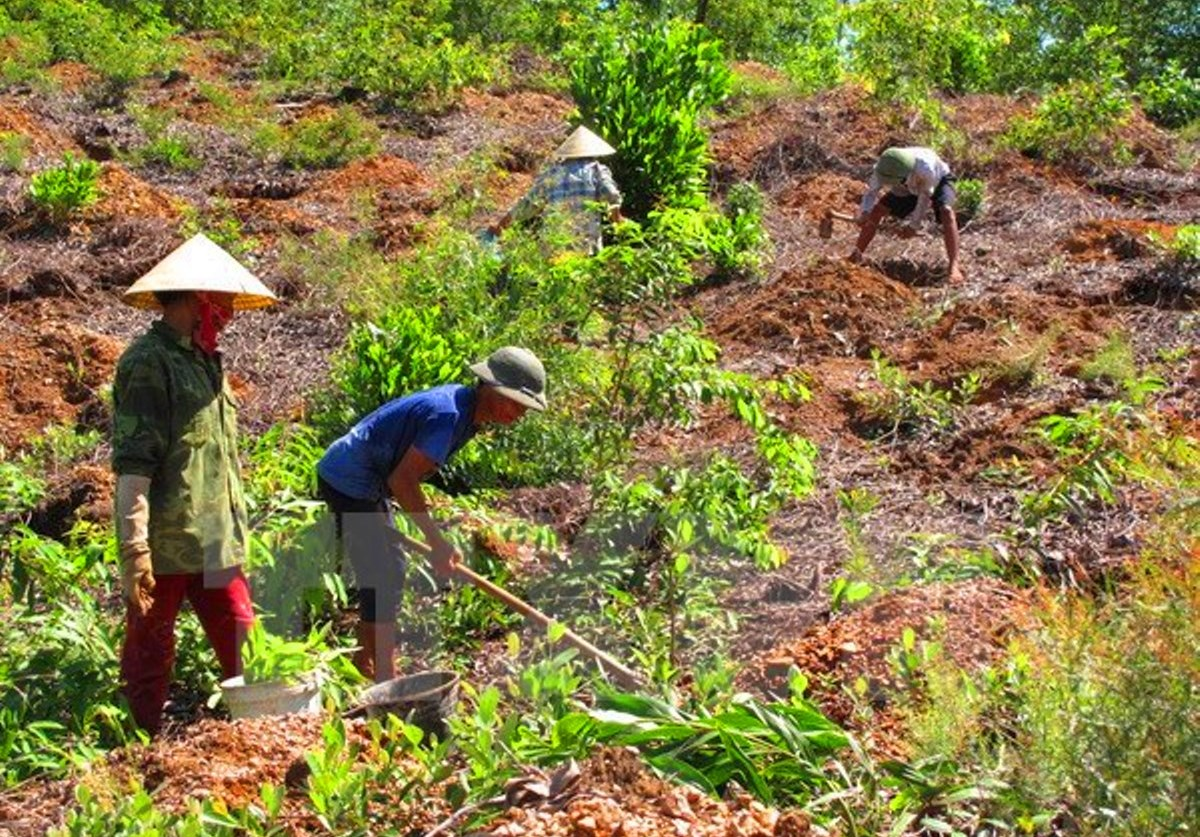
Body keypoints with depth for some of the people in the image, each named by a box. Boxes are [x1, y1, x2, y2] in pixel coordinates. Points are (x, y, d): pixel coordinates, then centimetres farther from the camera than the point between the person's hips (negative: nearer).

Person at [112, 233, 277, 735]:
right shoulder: (147, 363, -10)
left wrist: (236, 533, 25)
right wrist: (134, 547, -23)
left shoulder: (205, 362, 18)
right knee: (149, 658, 3)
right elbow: (133, 463, -18)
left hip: (216, 545, 8)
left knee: (243, 651, 10)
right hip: (166, 545, -8)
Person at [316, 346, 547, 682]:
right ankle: (385, 680, -1)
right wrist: (437, 541, -23)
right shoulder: (447, 414, -26)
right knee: (381, 578, -8)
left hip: (367, 483, 10)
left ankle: (366, 662, 31)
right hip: (349, 482, -10)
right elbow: (402, 480, -29)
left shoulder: (462, 403, 4)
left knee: (391, 567, 18)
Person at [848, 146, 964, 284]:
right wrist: (864, 213, -44)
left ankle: (953, 266, -35)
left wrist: (914, 225, -29)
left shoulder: (925, 168, -45)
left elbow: (925, 197, -31)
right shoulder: (884, 169, -33)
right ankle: (856, 254, 10)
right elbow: (871, 191, -25)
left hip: (939, 180, -4)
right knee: (877, 210, -6)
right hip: (910, 188, 5)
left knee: (946, 211, -33)